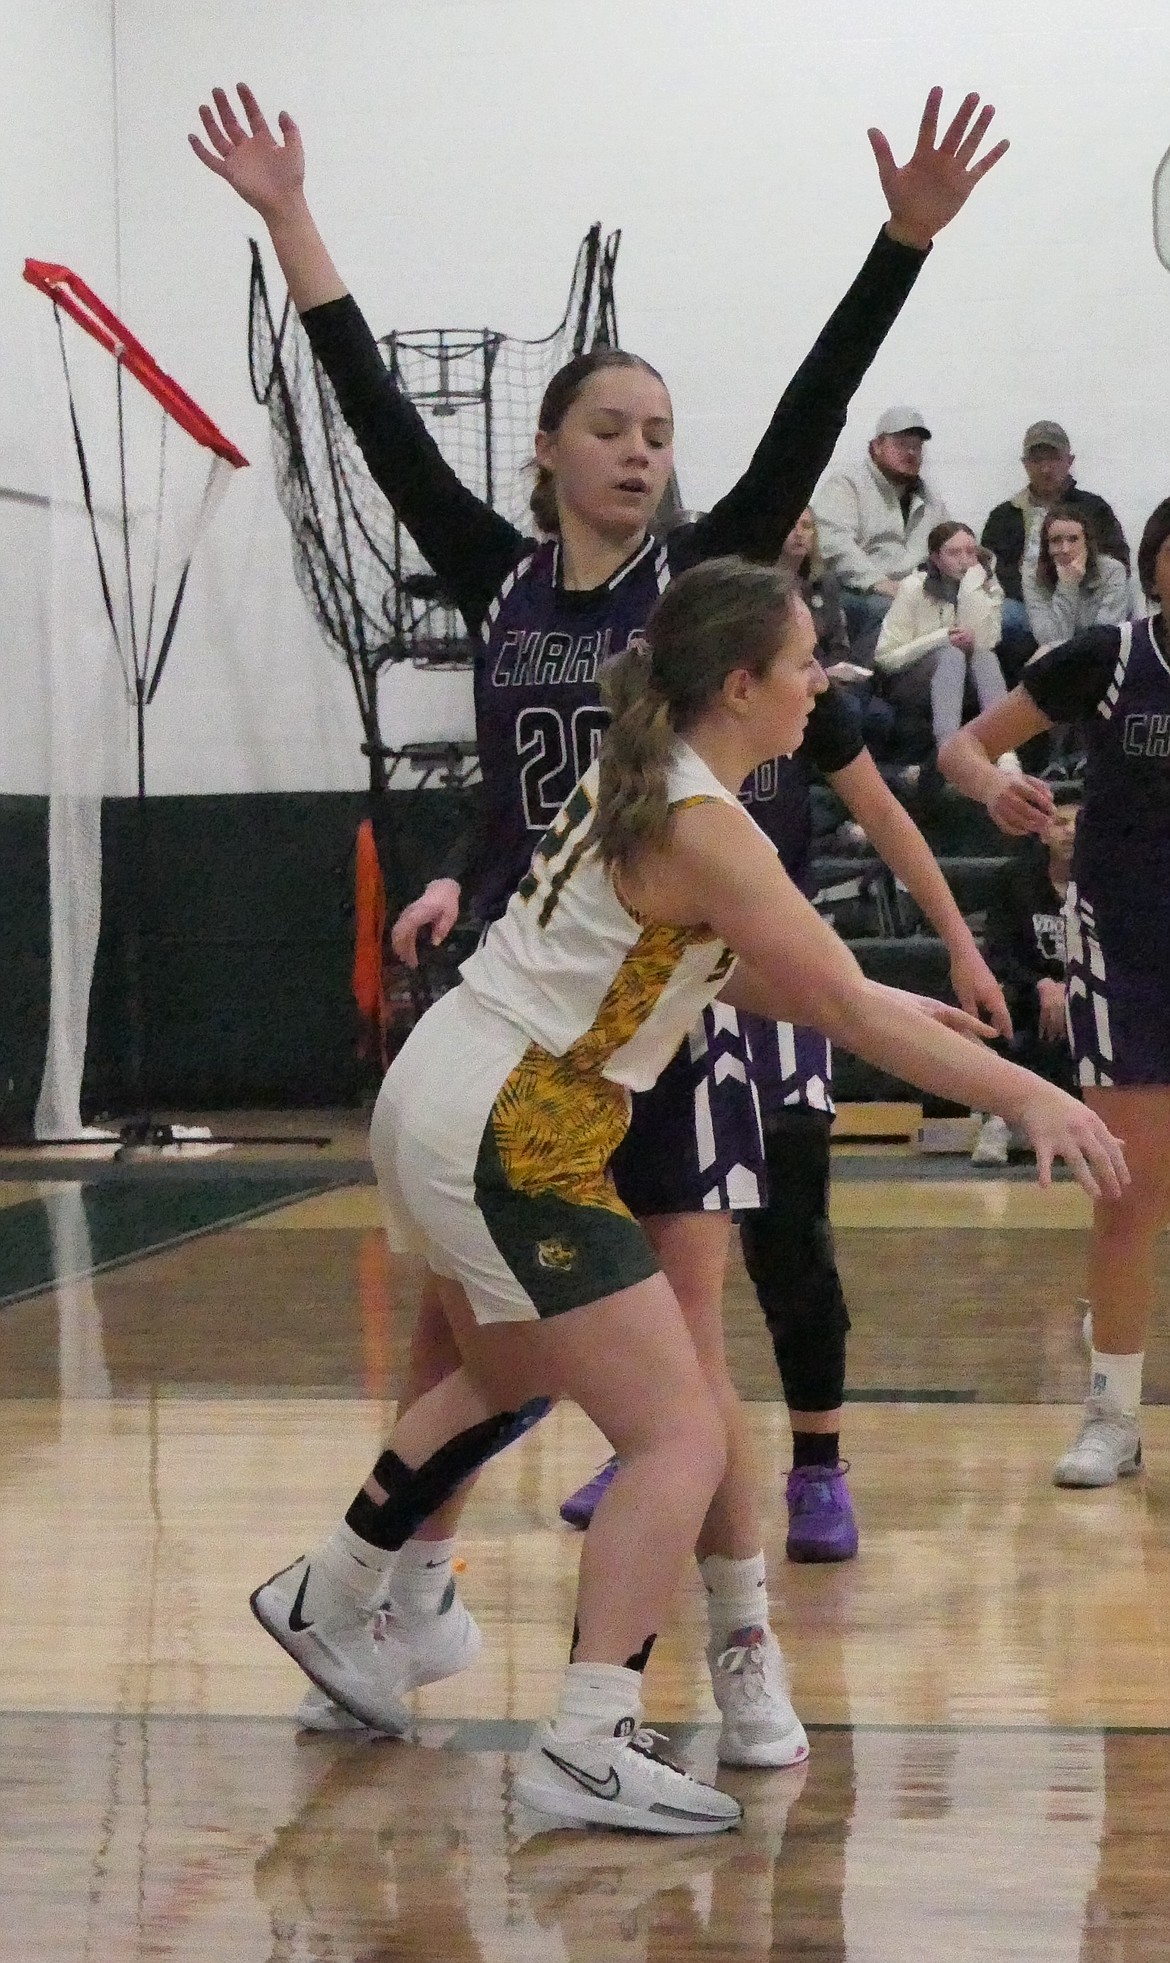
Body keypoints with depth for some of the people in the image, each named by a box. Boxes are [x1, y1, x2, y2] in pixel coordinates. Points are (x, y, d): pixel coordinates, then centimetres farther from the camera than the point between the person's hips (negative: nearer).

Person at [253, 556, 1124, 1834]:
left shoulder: (635, 778, 9)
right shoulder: (703, 828, -18)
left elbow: (704, 966, 20)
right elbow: (852, 1013, -19)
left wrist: (880, 1008, 14)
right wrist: (1029, 1097, -15)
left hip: (436, 1099, 10)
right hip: (512, 1144, -10)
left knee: (508, 1379, 32)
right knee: (684, 1436, -9)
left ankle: (320, 1598, 45)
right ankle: (585, 1750, -15)